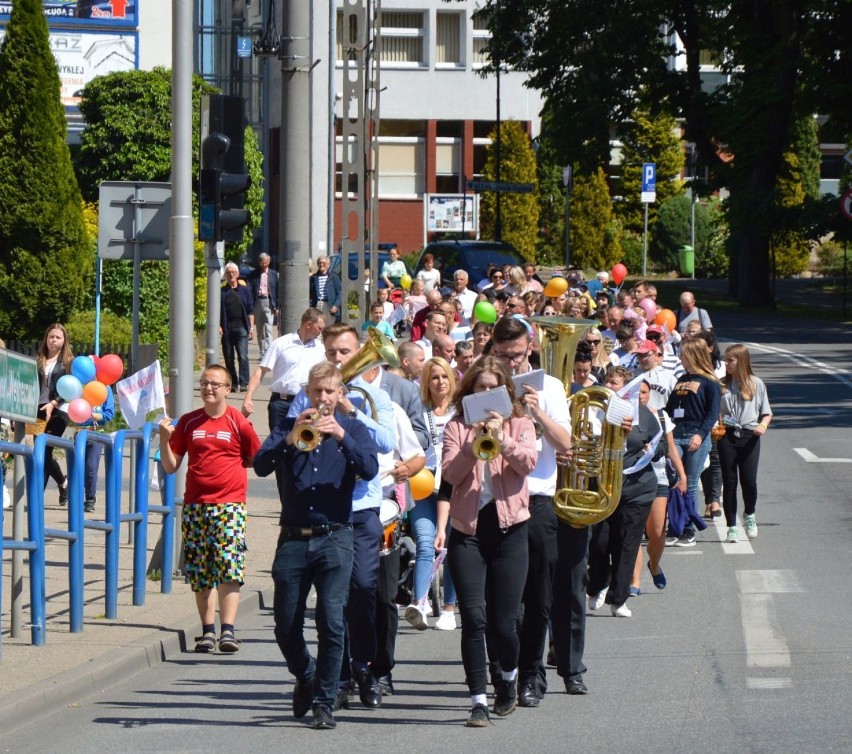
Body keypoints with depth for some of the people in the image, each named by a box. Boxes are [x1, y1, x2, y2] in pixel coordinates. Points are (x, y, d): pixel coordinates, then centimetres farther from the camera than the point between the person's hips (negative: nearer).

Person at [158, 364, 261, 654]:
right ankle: (208, 630, 11)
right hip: (195, 504, 3)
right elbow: (171, 466, 9)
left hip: (229, 503, -3)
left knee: (229, 565, -14)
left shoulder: (238, 422, 1)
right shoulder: (188, 422, 9)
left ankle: (228, 630, -16)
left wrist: (230, 471, 0)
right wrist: (165, 439, -4)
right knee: (200, 571, 4)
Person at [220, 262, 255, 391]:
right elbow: (217, 311, 7)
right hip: (227, 329, 1)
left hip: (241, 328, -1)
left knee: (243, 356, -12)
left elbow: (250, 310, 9)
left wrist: (251, 327, 1)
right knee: (228, 358, 5)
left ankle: (244, 383, -14)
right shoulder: (222, 292, 7)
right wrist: (218, 326, -6)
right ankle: (233, 383, 13)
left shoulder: (244, 290, 9)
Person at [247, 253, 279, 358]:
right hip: (257, 302, 2)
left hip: (269, 303, -2)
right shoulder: (254, 275, 6)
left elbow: (277, 290, 5)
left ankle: (268, 353, -18)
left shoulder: (273, 274, 6)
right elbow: (250, 290, 1)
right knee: (259, 331, 9)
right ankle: (262, 353, 16)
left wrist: (277, 307, -1)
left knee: (268, 330, -12)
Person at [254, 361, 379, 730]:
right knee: (286, 626, 5)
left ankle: (324, 703, -4)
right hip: (293, 537, 2)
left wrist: (341, 436, -22)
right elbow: (260, 465, -5)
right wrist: (291, 438, -20)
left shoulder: (353, 429, 9)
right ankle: (305, 677, 34)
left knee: (332, 622, -12)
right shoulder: (288, 427, 10)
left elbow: (369, 469, -9)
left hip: (334, 538, -2)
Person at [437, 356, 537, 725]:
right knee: (473, 619, -9)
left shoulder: (520, 424, 7)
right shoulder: (457, 427, 8)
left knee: (503, 623, 1)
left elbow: (527, 463, -10)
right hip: (468, 530, 0)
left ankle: (508, 677, 32)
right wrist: (475, 441, -16)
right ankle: (478, 701, -4)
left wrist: (501, 438, -22)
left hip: (509, 529, 0)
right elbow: (451, 473, -5)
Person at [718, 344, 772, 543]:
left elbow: (766, 413, 8)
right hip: (727, 436, 1)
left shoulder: (756, 384, 4)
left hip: (749, 436, -1)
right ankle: (732, 527, 10)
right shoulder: (722, 384, 7)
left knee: (748, 480, -7)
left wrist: (763, 426, -11)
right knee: (729, 482, 1)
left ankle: (750, 515, 23)